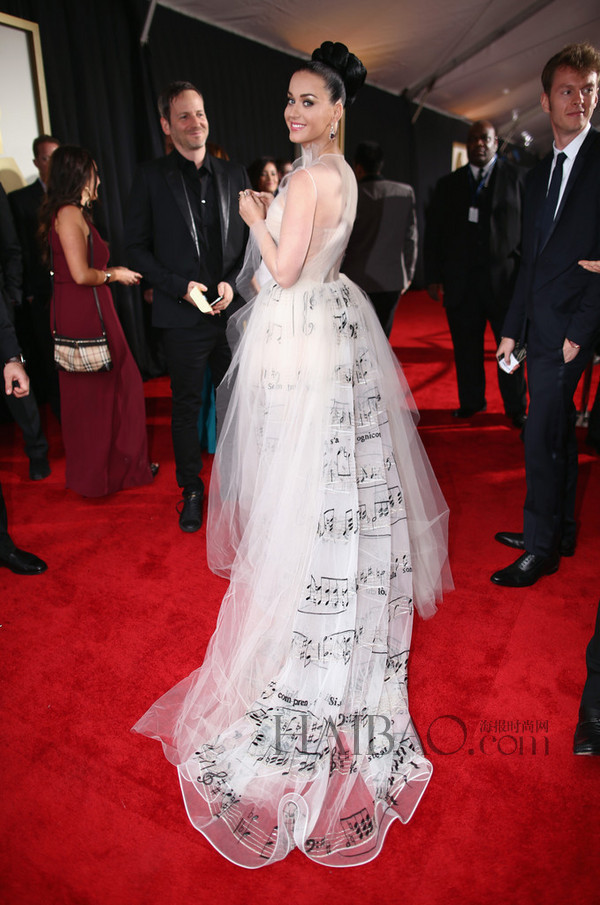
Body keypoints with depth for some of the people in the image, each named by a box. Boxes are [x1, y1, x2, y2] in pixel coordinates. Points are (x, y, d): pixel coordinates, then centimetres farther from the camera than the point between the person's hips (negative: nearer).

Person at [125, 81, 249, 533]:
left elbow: (252, 238, 10)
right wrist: (181, 286, -12)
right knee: (186, 406, 8)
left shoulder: (234, 173, 8)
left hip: (233, 310, 2)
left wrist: (233, 283, -6)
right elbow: (137, 247, -1)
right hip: (183, 315, -2)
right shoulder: (151, 177, 1)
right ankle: (192, 490, 24)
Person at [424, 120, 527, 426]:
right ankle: (471, 402, 23)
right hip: (460, 282, 2)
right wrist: (434, 277, 3)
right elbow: (433, 233, 10)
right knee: (466, 347, 7)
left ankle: (516, 408, 17)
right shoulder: (449, 184, 12)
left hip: (505, 278, -2)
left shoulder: (515, 176, 6)